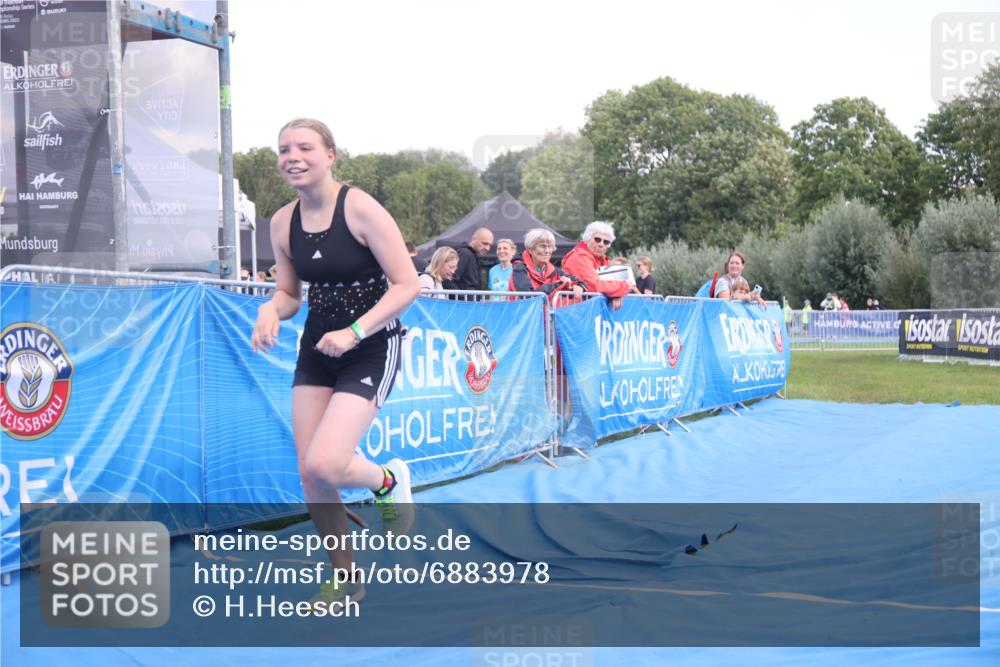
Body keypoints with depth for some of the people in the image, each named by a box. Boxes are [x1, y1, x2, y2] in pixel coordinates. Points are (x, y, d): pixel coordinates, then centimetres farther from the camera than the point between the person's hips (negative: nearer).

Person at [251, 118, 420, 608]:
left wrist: (355, 332, -24)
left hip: (371, 348, -6)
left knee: (325, 465, -20)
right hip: (316, 349, 6)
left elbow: (407, 285, -16)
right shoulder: (282, 222, 1)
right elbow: (289, 293, 13)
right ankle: (344, 577, 24)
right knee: (309, 475, 3)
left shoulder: (360, 208, -15)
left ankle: (389, 481, 15)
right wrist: (271, 311, -11)